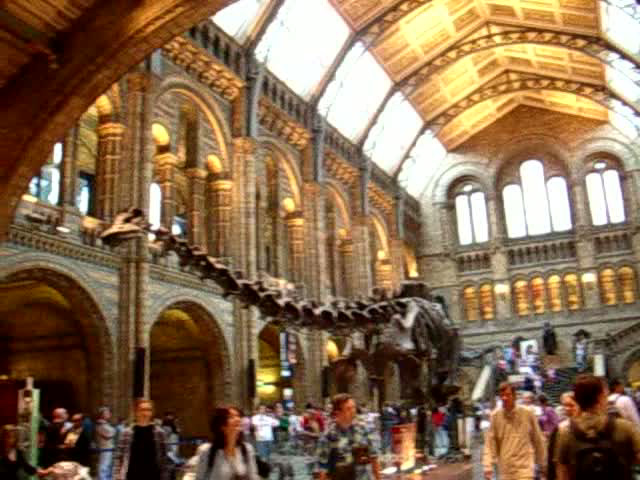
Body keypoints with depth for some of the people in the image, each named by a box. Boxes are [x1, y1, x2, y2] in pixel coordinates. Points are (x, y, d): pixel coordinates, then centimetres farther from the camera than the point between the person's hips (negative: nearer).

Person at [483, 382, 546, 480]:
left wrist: (542, 465, 11)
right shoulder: (495, 416, -1)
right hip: (505, 472, 3)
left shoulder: (527, 414, -5)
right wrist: (488, 467, -10)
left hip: (524, 469, -2)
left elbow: (538, 441, 5)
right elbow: (490, 444, -1)